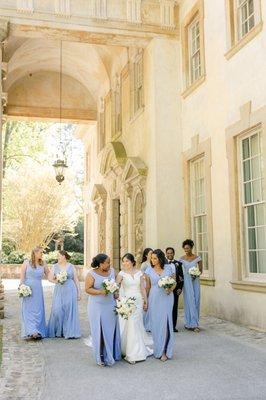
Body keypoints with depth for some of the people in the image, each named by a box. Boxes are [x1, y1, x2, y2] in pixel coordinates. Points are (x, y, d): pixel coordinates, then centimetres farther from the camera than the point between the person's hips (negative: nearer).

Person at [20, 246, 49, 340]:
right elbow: (22, 276, 0)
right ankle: (31, 331, -8)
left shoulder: (43, 264, 6)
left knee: (38, 310, 2)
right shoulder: (26, 263, 0)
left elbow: (48, 275, 12)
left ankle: (39, 331, 8)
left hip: (38, 290, 3)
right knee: (28, 310, -6)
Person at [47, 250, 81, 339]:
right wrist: (55, 281, -18)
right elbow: (50, 277, 2)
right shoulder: (55, 266, 8)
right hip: (59, 291, 1)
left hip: (70, 291, -1)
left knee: (69, 310, -2)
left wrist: (79, 292, 4)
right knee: (58, 310, -3)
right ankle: (58, 331, 11)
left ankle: (69, 332, 5)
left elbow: (76, 280, 7)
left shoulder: (71, 267, 5)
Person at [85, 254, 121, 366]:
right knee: (99, 331, 1)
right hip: (97, 307, -4)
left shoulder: (112, 271, 5)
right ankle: (101, 357, 11)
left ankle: (112, 355, 21)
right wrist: (100, 292, -22)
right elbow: (87, 289, -10)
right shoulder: (92, 274, -9)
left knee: (111, 330, 9)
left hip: (111, 305, 4)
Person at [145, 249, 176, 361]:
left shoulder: (168, 268, 1)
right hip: (154, 299, 1)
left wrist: (170, 289, -12)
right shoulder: (149, 270, 2)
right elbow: (148, 286, 7)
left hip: (166, 298, -1)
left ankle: (164, 351, 8)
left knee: (165, 322, -2)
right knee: (155, 323, 3)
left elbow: (174, 283, 7)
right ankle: (158, 349, 17)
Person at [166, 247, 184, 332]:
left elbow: (181, 277, 8)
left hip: (175, 288, 2)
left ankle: (173, 326, 14)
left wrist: (180, 288, 0)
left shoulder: (178, 264, 8)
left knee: (174, 307, 6)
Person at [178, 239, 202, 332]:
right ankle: (192, 323, 0)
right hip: (186, 282, 0)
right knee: (189, 301, -3)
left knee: (195, 301, 1)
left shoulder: (197, 258, 0)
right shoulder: (182, 259, 1)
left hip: (195, 281, 1)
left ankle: (191, 323, 10)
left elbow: (200, 270, 4)